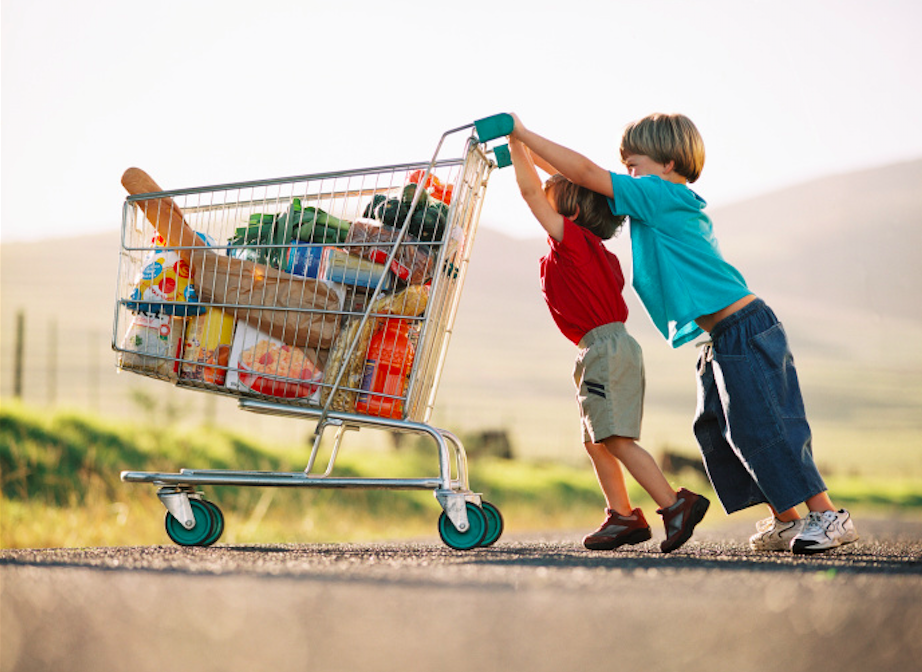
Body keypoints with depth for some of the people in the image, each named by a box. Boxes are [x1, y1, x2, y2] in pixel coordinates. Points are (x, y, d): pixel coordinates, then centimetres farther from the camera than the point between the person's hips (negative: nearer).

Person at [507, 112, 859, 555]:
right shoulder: (674, 205, 18)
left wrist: (524, 135, -6)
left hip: (744, 332, -10)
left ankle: (828, 517, -4)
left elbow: (587, 173, -12)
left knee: (764, 427, -9)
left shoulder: (661, 197, -10)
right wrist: (528, 154, 22)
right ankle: (785, 521, 16)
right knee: (716, 431, 12)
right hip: (723, 341, 10)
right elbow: (590, 182, 25)